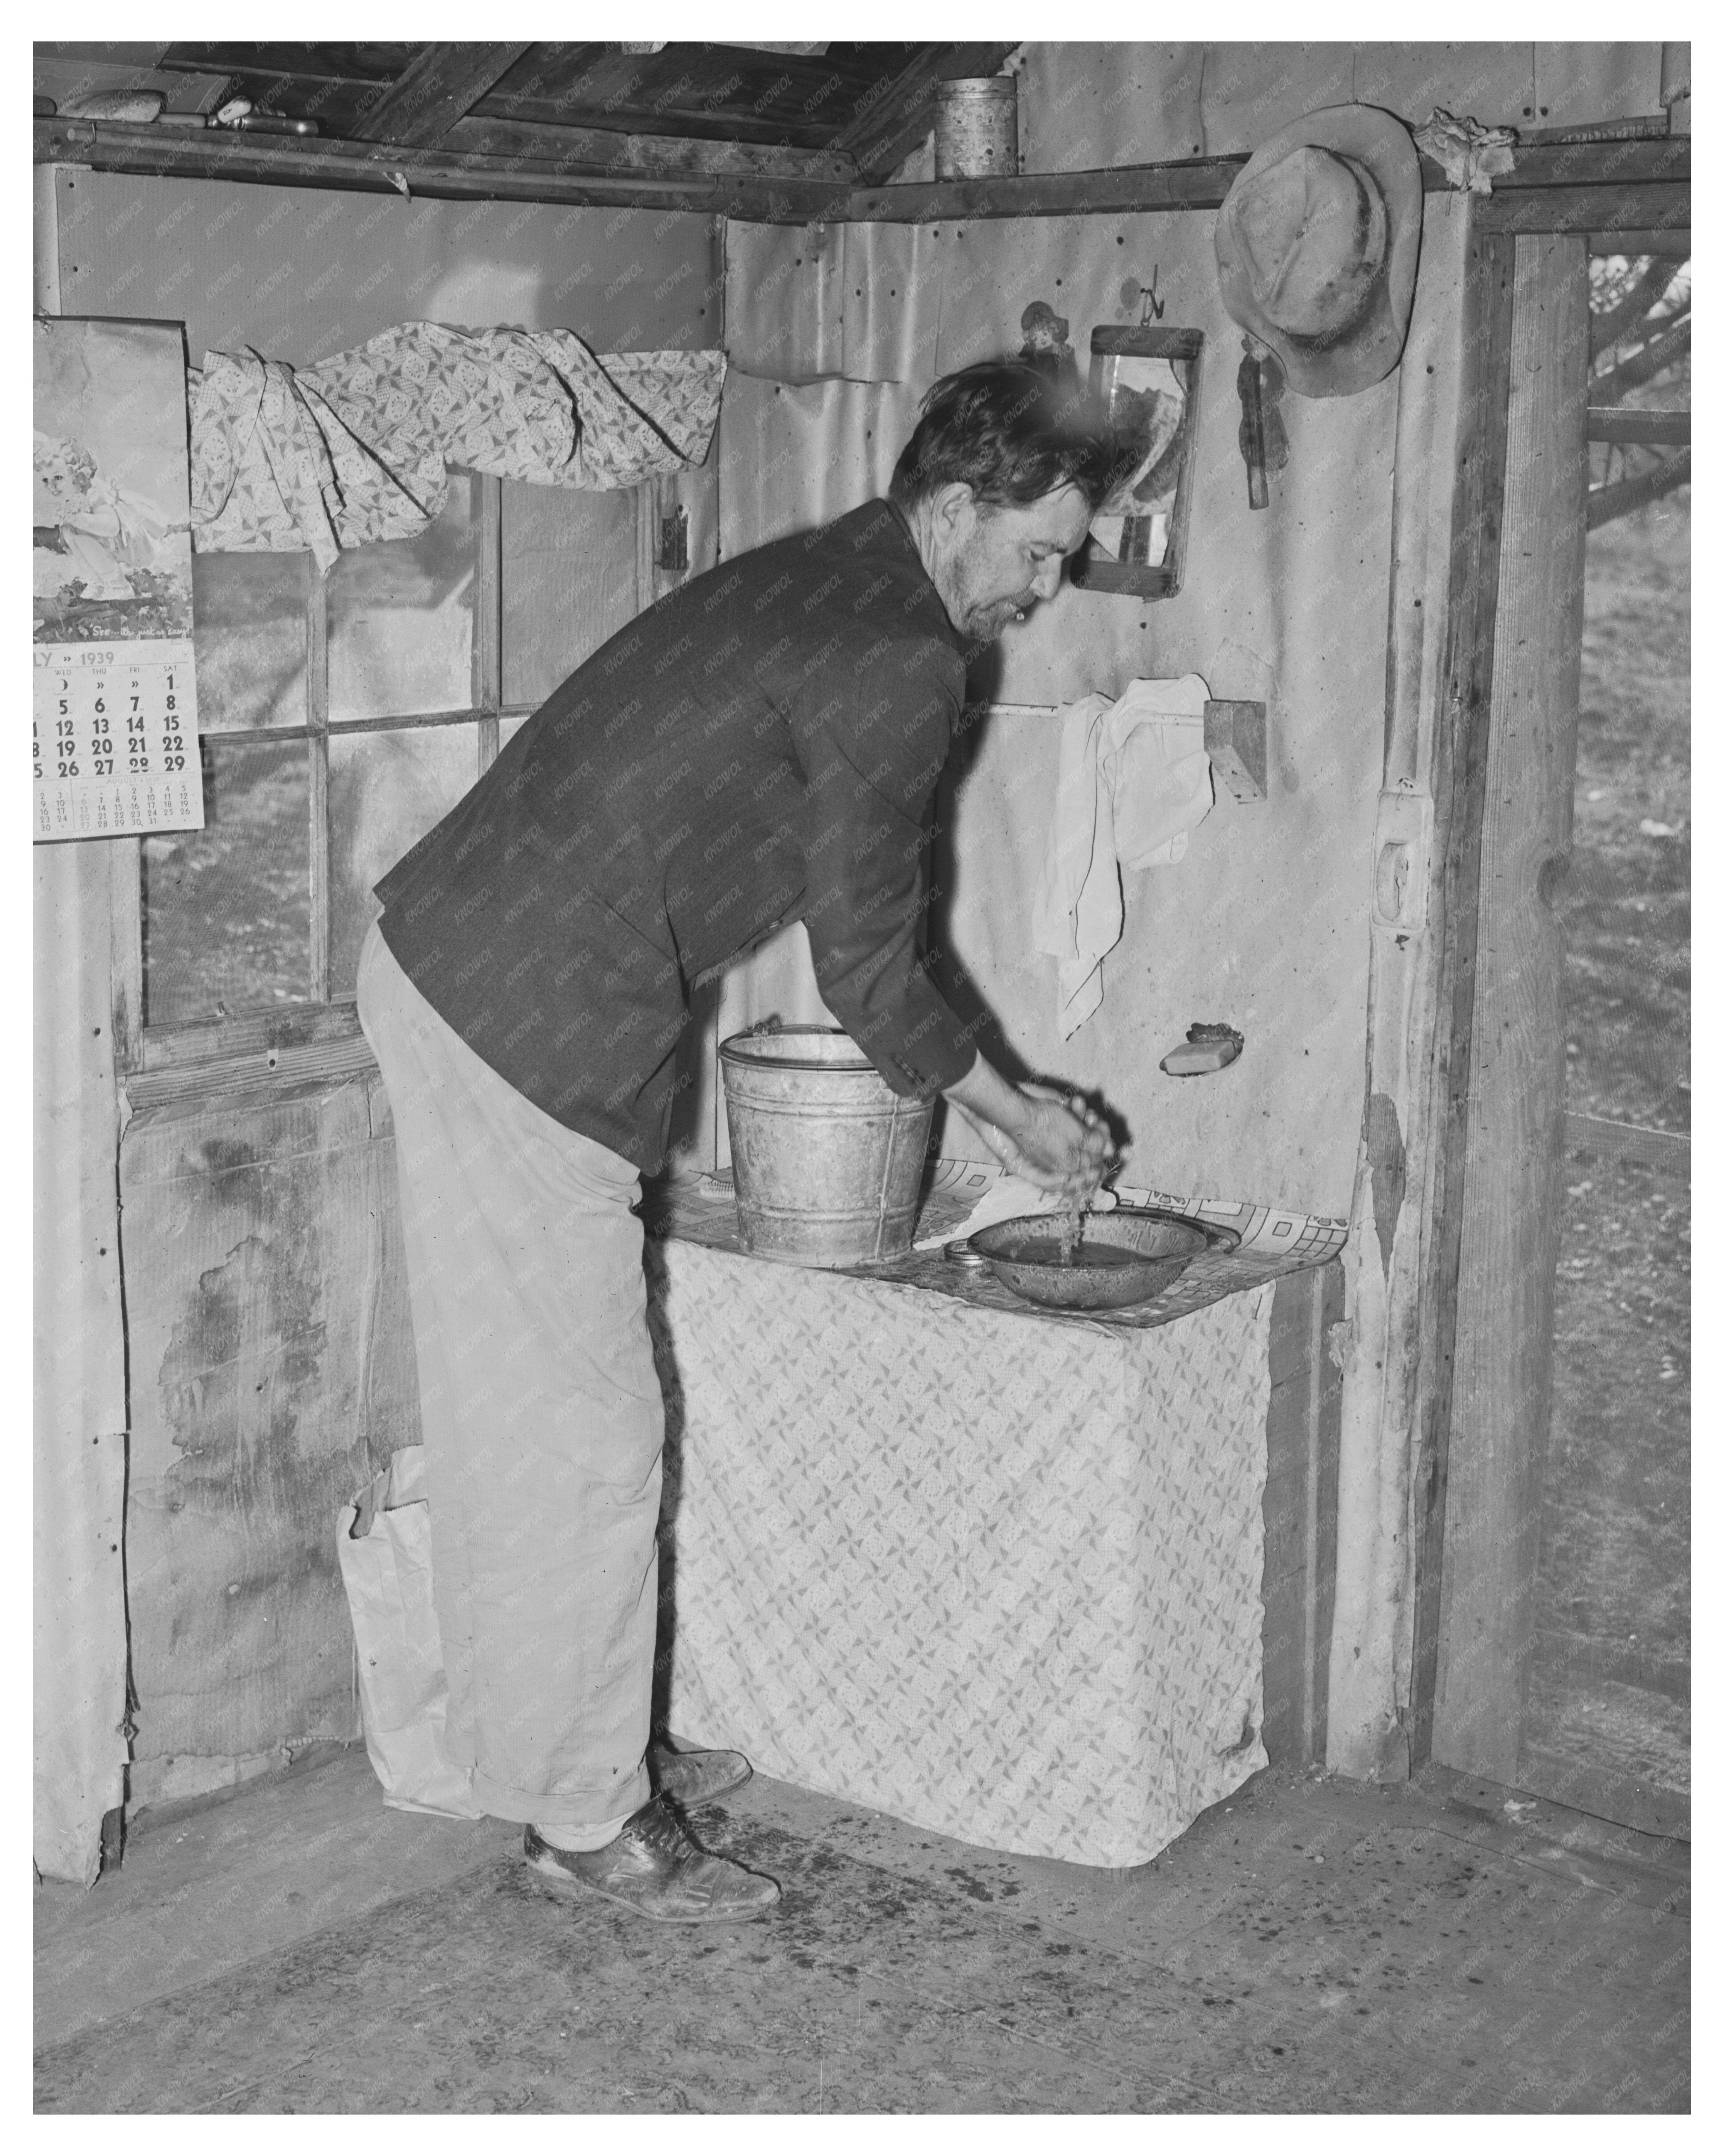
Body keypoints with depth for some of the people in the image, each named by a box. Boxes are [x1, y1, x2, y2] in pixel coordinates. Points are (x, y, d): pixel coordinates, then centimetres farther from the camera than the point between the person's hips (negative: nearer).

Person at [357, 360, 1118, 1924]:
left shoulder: (809, 581, 17)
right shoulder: (903, 662, -13)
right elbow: (868, 967, -9)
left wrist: (982, 1096, 24)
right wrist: (1013, 1114, 7)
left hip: (435, 959, 10)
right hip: (531, 1032, -10)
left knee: (514, 1415, 18)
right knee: (588, 1440, 1)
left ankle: (563, 1750, 31)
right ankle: (588, 1816, 14)